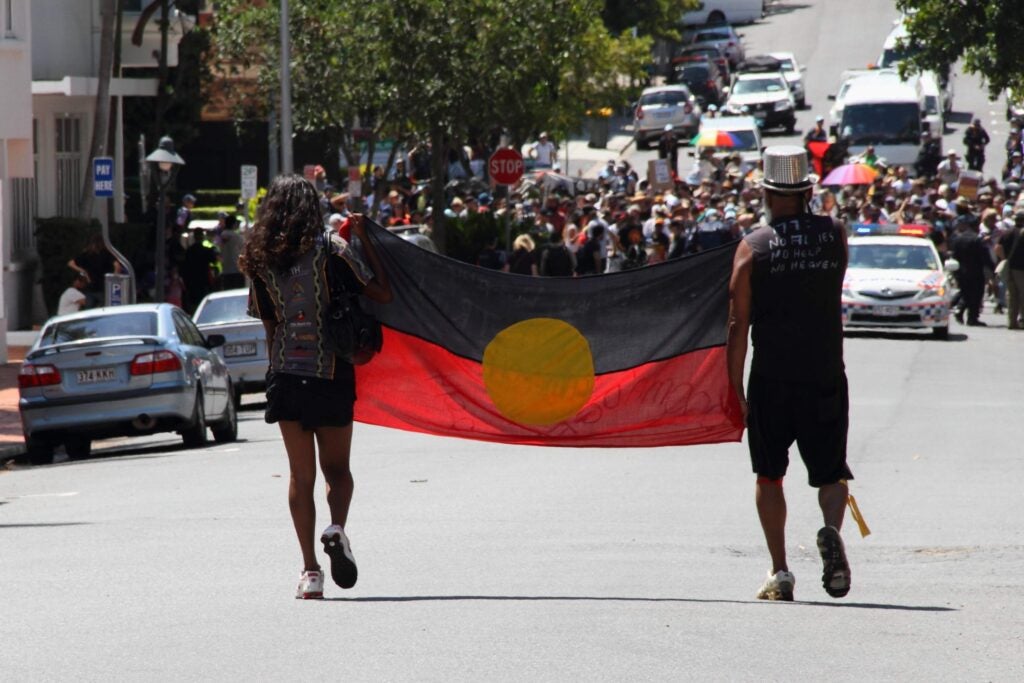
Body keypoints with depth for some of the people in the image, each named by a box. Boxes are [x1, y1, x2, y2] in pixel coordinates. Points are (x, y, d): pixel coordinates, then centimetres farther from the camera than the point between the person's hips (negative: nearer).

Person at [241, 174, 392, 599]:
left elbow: (269, 326, 9)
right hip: (329, 372, -2)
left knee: (301, 474, 7)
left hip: (285, 374, 2)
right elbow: (382, 294, -7)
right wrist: (364, 240, 0)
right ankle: (337, 527, -19)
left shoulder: (261, 259, 4)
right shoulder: (330, 249, -6)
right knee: (337, 468, 11)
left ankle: (310, 571, 0)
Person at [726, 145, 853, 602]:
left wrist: (735, 387, -1)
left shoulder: (753, 246, -4)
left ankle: (780, 573, 4)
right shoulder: (834, 235, 2)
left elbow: (739, 324, -6)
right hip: (826, 376, 1)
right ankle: (831, 530, -22)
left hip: (771, 380, -1)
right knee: (830, 474, 9)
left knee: (769, 476, 11)